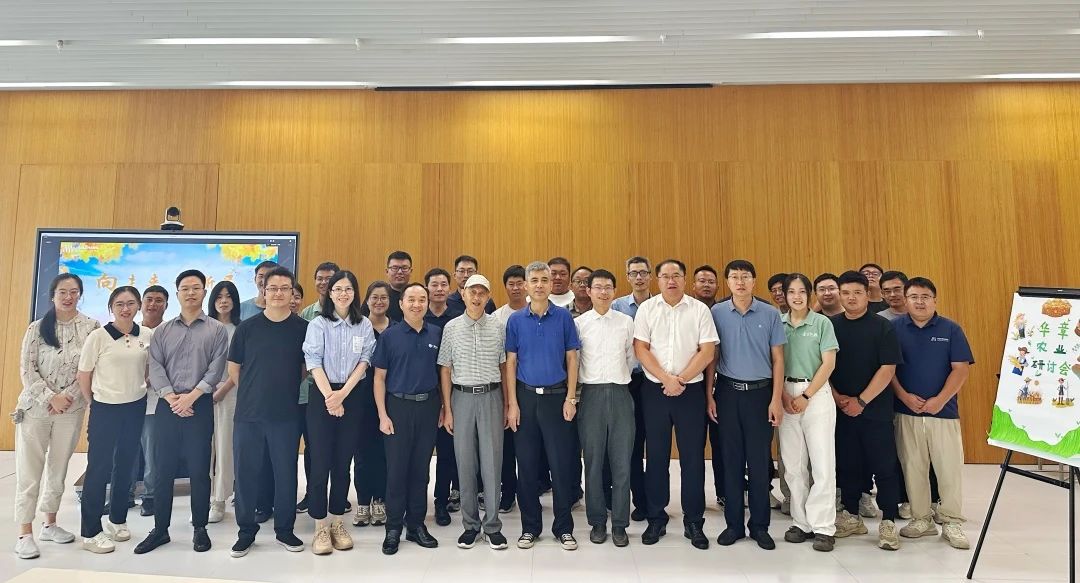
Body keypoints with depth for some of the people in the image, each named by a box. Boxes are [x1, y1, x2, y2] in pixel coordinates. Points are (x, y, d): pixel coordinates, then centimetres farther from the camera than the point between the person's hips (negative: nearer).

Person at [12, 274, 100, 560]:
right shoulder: (36, 328, 2)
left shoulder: (92, 327, 0)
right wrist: (51, 397, -13)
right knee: (29, 470, 1)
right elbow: (27, 369, -2)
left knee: (59, 469, 10)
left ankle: (50, 524, 24)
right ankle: (25, 533, 9)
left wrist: (68, 396, -12)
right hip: (35, 406, 0)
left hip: (72, 408, 0)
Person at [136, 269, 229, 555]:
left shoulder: (217, 330, 3)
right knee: (163, 469, 8)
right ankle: (160, 529, 20)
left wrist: (191, 396, -14)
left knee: (199, 470, 3)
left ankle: (200, 528, 15)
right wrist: (170, 397, -12)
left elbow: (216, 369, -5)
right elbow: (155, 367, 2)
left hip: (201, 406, -2)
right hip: (167, 406, 3)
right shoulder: (162, 331, 11)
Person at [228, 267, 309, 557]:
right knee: (246, 473, 7)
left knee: (286, 473, 8)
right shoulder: (247, 327, 2)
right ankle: (246, 531, 24)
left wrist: (287, 389, 5)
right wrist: (251, 393, 9)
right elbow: (234, 367, 8)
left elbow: (309, 366, 7)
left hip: (287, 414, -1)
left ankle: (284, 529, 24)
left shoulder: (304, 328, -1)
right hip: (248, 414, 1)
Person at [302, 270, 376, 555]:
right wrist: (329, 397, -17)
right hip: (322, 397, -2)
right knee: (320, 462, 0)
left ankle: (337, 523, 19)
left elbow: (364, 361, -1)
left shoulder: (364, 325, 6)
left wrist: (342, 395, -12)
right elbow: (314, 363, -7)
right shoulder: (318, 324, 0)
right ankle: (320, 527, 10)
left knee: (343, 462, 8)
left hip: (352, 397, 2)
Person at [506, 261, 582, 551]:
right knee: (527, 465, 8)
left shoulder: (564, 317, 0)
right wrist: (512, 403, -3)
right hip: (526, 397, 1)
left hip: (556, 396, -1)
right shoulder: (515, 320, 2)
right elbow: (511, 362, 3)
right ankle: (530, 526, 23)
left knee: (561, 464, 4)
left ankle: (564, 527, 19)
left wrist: (570, 398, -5)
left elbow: (572, 359, 2)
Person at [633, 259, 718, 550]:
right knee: (656, 456, 7)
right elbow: (640, 349, -3)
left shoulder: (700, 310, 2)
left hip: (690, 391, 0)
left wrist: (681, 380, -10)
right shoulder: (647, 308, 3)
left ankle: (694, 522, 19)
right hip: (654, 391, 1)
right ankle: (656, 520, 20)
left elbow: (707, 351, -3)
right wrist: (666, 380, -11)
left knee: (693, 457, 5)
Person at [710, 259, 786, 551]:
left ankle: (760, 526, 18)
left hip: (760, 391, 0)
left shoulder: (770, 314, 0)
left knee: (759, 460, 5)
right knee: (731, 459, 7)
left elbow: (777, 359, 2)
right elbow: (711, 357, 5)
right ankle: (734, 523, 19)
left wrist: (776, 399, -4)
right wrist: (709, 396, 1)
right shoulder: (717, 313, 1)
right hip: (728, 392, 1)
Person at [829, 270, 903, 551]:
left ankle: (888, 523, 12)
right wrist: (838, 398, -6)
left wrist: (861, 401, -12)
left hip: (876, 409, -2)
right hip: (841, 409, 3)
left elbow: (888, 369, -8)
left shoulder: (883, 327, -3)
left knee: (884, 467, 1)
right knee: (847, 465, 11)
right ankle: (851, 517, 24)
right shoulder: (830, 326, 4)